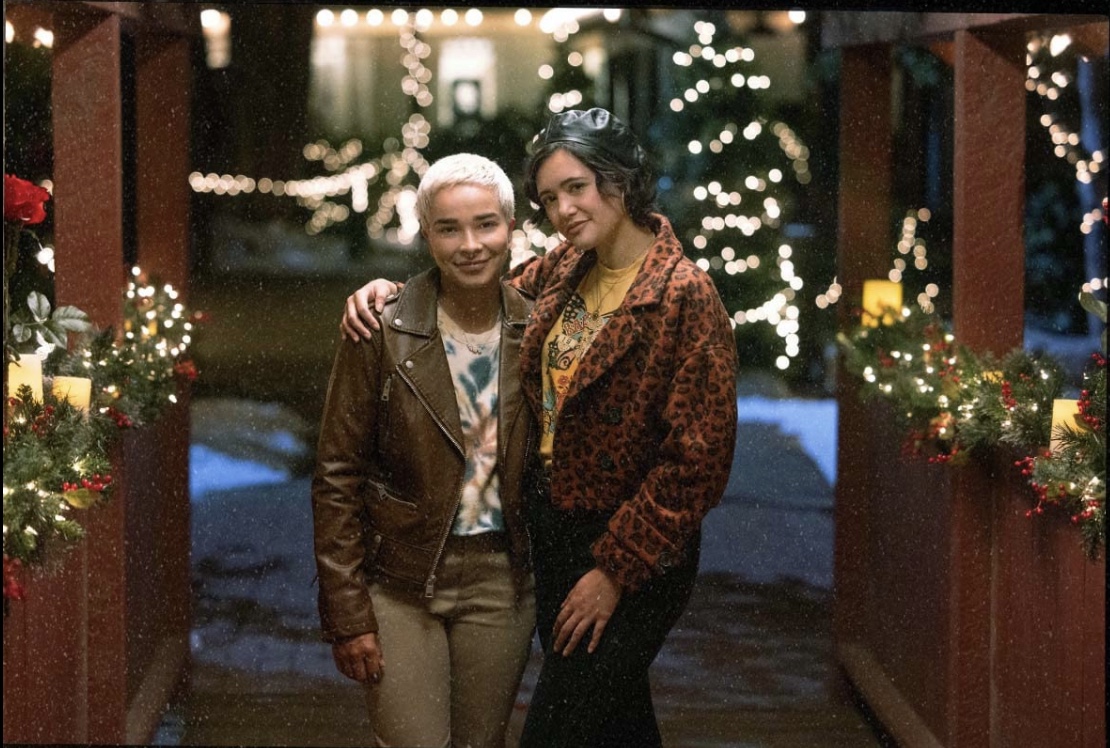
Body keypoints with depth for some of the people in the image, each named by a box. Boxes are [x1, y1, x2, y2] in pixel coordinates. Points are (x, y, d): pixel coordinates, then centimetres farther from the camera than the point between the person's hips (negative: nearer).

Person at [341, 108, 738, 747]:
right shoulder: (566, 270, 4)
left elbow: (697, 458, -20)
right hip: (554, 533, 7)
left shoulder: (686, 297, -18)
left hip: (634, 554, -7)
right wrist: (391, 288, -2)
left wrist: (615, 570, -18)